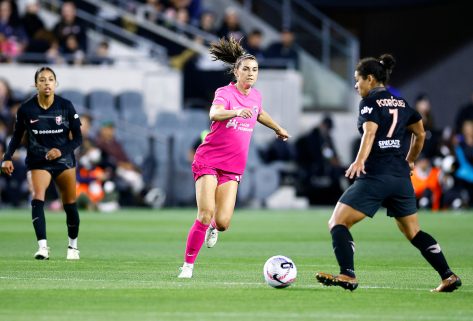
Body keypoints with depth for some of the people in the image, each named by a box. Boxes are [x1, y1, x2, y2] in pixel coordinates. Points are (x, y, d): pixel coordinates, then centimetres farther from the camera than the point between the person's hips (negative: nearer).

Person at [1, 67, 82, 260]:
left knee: (70, 204, 6)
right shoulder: (26, 109, -7)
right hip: (38, 162, -1)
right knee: (37, 198, -24)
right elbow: (17, 136, 5)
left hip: (64, 159, 1)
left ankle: (73, 245, 29)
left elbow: (77, 138, -3)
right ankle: (42, 246, -30)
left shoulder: (66, 106, -7)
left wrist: (62, 150, -20)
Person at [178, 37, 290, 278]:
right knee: (206, 212, -19)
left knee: (223, 222, -10)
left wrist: (277, 128, 45)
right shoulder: (225, 93, -12)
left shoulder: (255, 95, 8)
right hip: (208, 161, -5)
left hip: (233, 168, 5)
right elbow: (214, 114, -35)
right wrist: (236, 112, -53)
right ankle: (188, 265, -4)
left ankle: (213, 228, 29)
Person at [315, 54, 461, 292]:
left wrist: (359, 161, -36)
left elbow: (370, 132, -21)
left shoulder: (370, 101, -4)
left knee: (337, 223, -5)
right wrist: (409, 161, 38)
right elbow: (420, 134, 24)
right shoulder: (401, 101, 16)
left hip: (375, 175, -7)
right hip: (401, 176, 7)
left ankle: (347, 275, -22)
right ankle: (448, 276, 10)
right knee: (413, 232, 18)